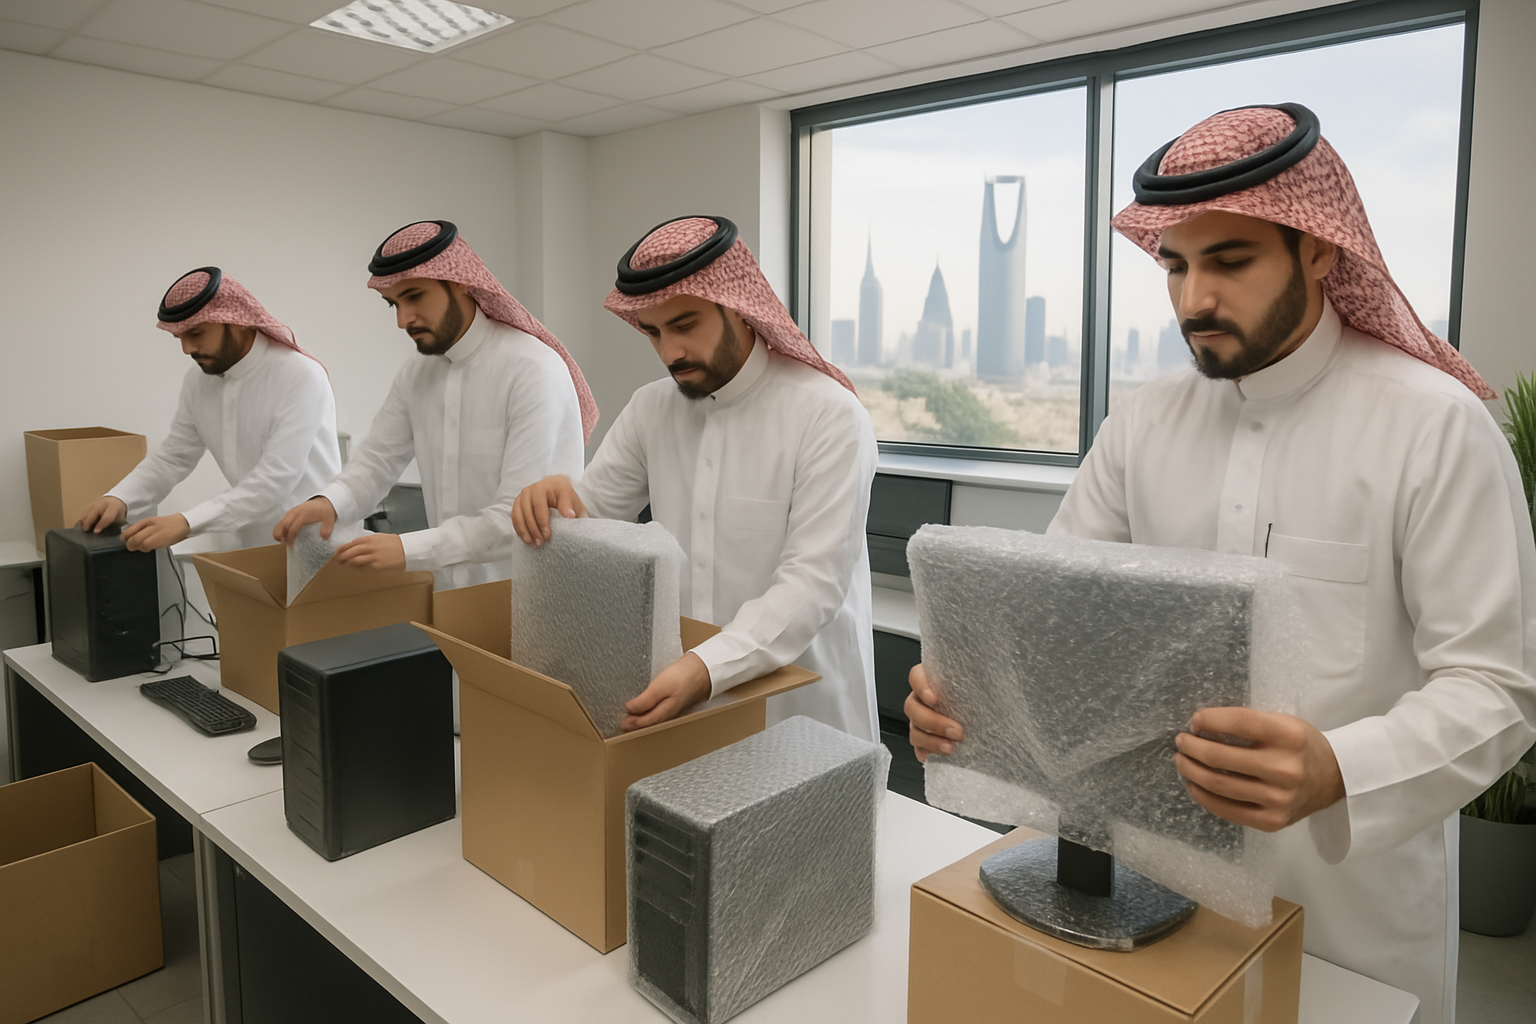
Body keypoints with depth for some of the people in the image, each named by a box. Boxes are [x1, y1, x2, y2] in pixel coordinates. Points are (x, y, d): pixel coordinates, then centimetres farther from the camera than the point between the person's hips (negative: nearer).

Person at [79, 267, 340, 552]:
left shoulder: (301, 377, -19)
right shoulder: (198, 381, 5)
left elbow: (276, 479, -26)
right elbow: (173, 456, 13)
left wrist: (187, 523, -32)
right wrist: (119, 498, -6)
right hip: (254, 548, 6)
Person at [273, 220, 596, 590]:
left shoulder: (536, 370, -16)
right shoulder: (416, 374, 10)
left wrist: (409, 548, -28)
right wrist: (329, 500, -14)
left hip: (522, 596, -6)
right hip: (446, 591, 6)